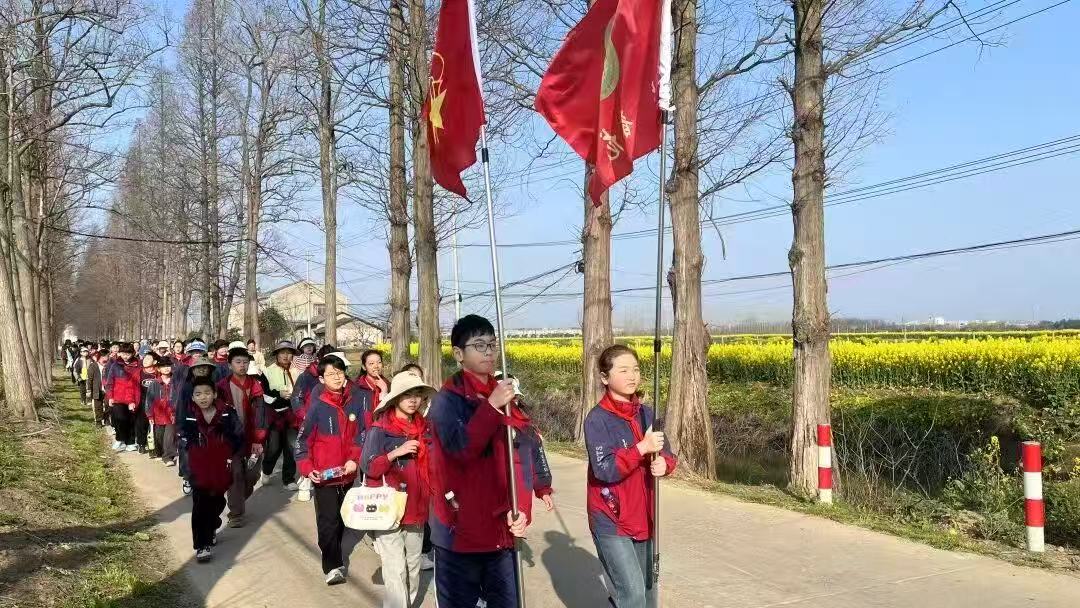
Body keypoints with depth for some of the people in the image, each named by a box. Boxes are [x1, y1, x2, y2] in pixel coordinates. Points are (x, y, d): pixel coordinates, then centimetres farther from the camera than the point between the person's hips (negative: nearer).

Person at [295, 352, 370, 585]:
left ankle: (333, 551, 33)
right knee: (328, 519, -5)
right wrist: (307, 468, -13)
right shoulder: (317, 406, -9)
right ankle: (333, 566, 0)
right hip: (323, 473, -4)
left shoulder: (356, 401, -1)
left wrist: (354, 459, -6)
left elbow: (361, 434, 5)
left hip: (347, 472, 4)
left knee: (341, 516, 15)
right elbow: (303, 440, -5)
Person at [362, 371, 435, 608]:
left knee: (413, 566, 14)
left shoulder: (424, 429, 9)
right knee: (395, 570, -8)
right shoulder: (379, 429, -8)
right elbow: (368, 467, -12)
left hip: (417, 508, 6)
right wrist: (396, 452, -20)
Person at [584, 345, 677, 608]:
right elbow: (605, 469, -22)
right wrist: (642, 448, -29)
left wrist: (664, 463, -16)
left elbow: (666, 453, 7)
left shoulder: (647, 415, 4)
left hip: (642, 519, 6)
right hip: (611, 521, -6)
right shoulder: (598, 419, -14)